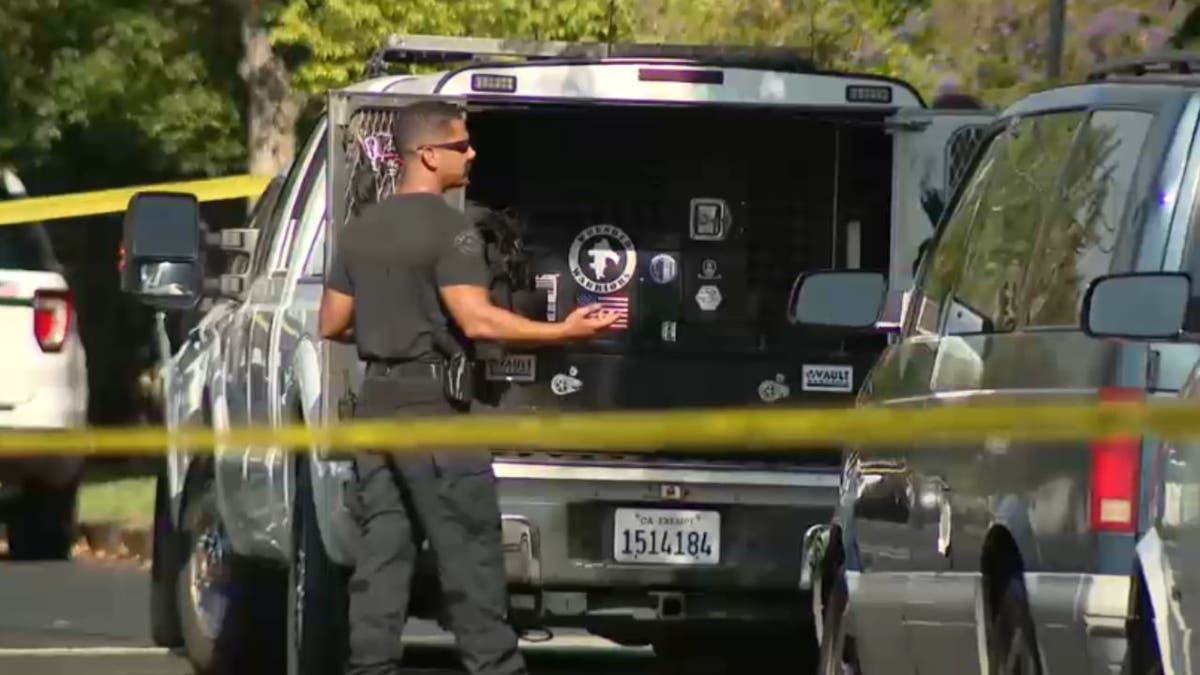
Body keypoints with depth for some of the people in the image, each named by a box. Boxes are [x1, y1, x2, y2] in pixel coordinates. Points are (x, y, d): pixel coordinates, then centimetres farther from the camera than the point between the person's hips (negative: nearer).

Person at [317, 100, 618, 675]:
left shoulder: (360, 230, 12)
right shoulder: (448, 228, -12)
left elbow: (332, 324, 16)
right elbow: (475, 320, -22)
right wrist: (563, 332, -20)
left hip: (375, 405, 7)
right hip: (433, 410, -7)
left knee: (380, 557, 7)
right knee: (469, 558, -4)